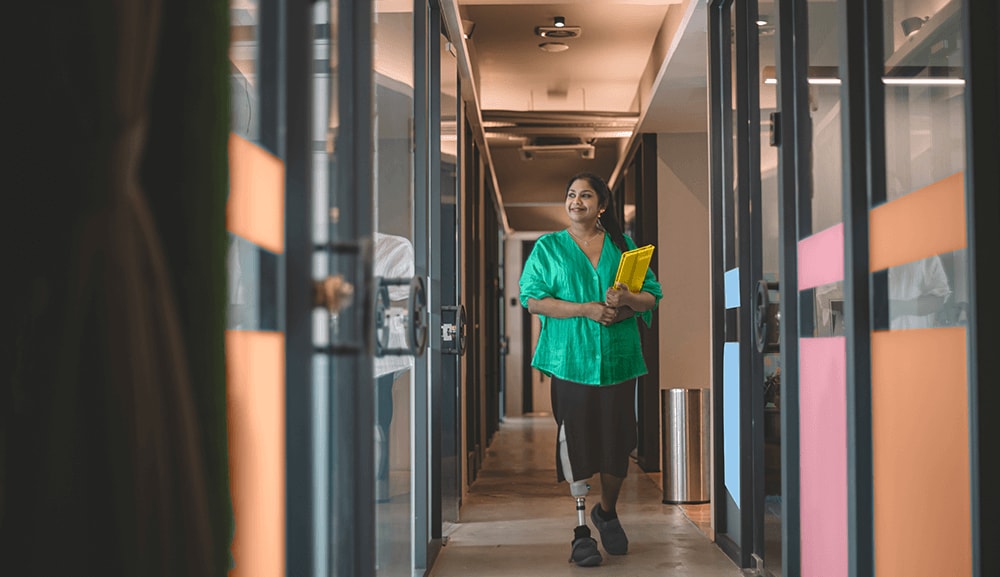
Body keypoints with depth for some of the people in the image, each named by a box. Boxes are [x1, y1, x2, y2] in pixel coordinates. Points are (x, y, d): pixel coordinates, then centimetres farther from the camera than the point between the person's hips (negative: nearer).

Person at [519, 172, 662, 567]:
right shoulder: (547, 247, 6)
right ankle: (581, 530, 7)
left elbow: (652, 296, 10)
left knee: (617, 442, 6)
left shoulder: (623, 246, 12)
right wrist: (585, 309, -15)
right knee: (576, 444, -3)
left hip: (618, 360, 2)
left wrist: (628, 299, -13)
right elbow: (532, 299, -4)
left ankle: (607, 512, 32)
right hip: (570, 360, -2)